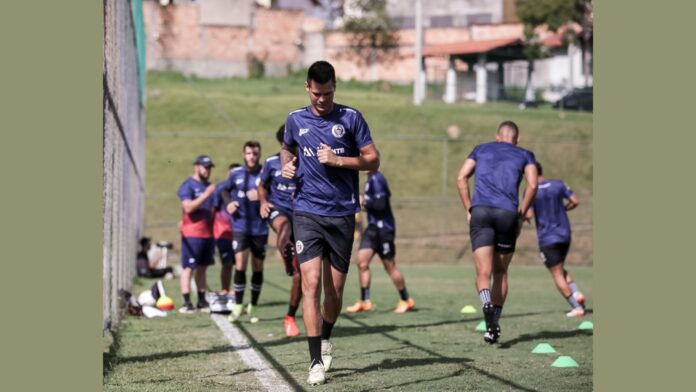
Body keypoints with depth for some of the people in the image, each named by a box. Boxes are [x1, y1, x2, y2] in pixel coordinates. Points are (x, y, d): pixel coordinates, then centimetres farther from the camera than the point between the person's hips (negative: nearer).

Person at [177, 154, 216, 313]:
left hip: (207, 233, 7)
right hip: (192, 234, -7)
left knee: (202, 268, 11)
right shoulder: (187, 186, -6)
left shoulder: (208, 186, 17)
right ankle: (186, 303, -9)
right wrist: (205, 195, -24)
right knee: (188, 268, -7)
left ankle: (202, 301, 15)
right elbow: (188, 207, -20)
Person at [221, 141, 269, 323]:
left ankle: (253, 307, 18)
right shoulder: (236, 174, 4)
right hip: (240, 227, 0)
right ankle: (237, 306, -4)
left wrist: (261, 197, -21)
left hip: (260, 228, 0)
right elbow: (224, 189, 21)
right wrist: (228, 202, 3)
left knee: (258, 268, 7)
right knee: (240, 265, -11)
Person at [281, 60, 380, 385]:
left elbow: (372, 160, 0)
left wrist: (338, 160, -13)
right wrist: (286, 164, 6)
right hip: (307, 213, 0)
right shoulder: (295, 120, 7)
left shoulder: (351, 118, 1)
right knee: (311, 283, -13)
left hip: (342, 214, 0)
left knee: (335, 289, 7)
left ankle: (325, 338, 36)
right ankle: (316, 361, -12)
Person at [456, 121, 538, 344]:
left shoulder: (481, 150, 22)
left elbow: (461, 178, 9)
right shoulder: (524, 155, 18)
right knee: (500, 272, 14)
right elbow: (532, 184, 1)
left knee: (483, 272, -4)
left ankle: (487, 302, -36)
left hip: (480, 211, 0)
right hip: (508, 213, 0)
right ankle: (494, 325, 13)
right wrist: (521, 215, 7)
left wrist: (469, 209, 11)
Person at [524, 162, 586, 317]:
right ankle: (576, 293, 1)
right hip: (564, 234, 5)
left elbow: (529, 215, -16)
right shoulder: (559, 184, 2)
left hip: (547, 239, -5)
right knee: (561, 269, 24)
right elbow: (575, 201, 0)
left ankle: (576, 307, -5)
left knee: (557, 274, 2)